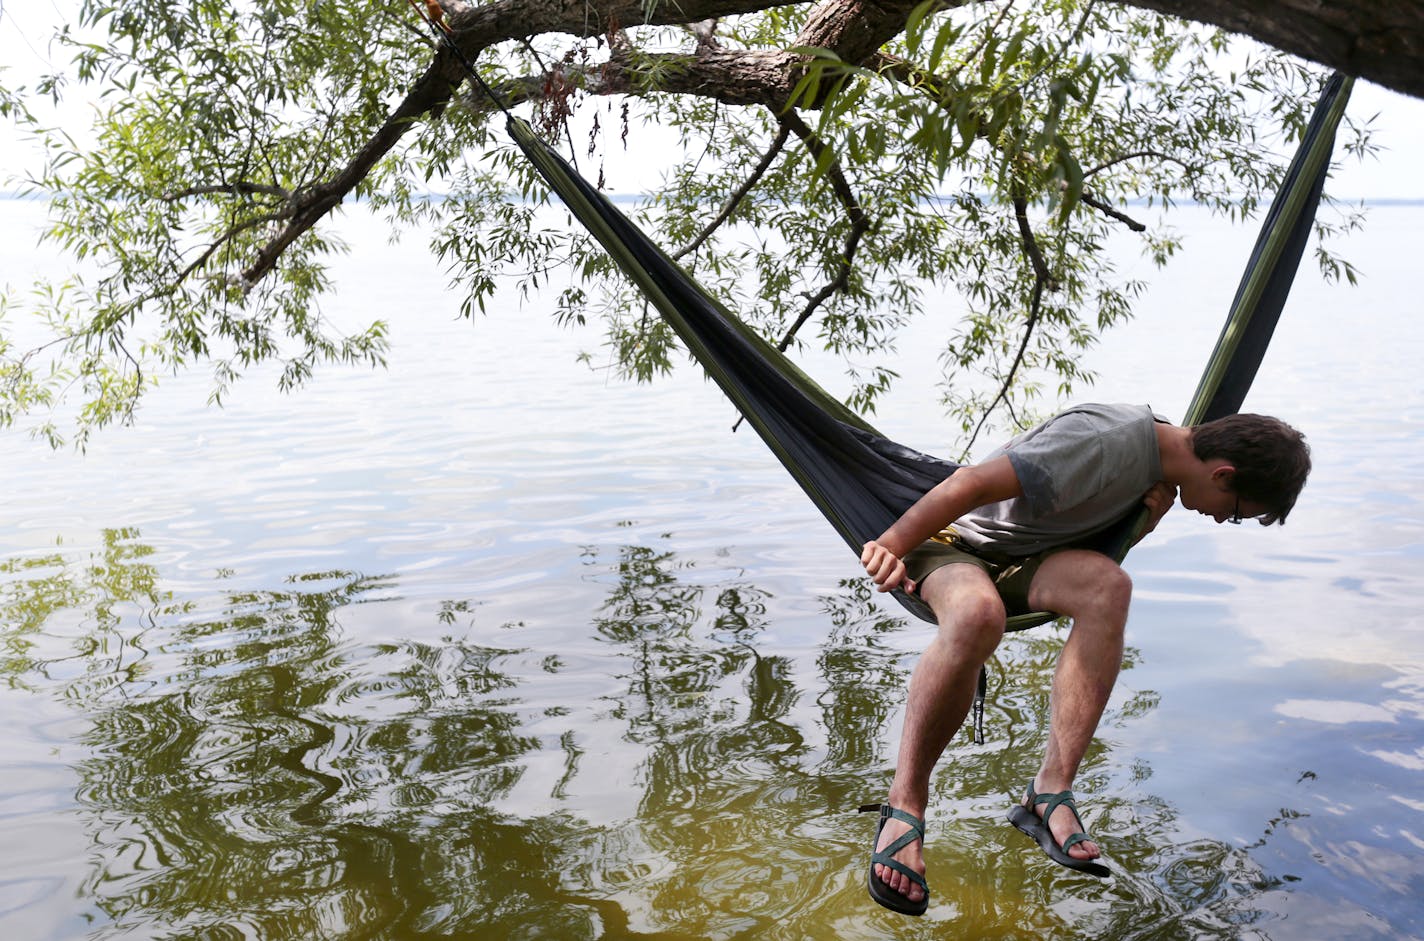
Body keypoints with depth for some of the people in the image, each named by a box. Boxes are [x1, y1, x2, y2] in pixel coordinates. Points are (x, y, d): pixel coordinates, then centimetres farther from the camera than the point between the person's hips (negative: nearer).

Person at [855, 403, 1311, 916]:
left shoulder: (1159, 450, 3)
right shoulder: (1105, 440, -28)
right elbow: (973, 483, -30)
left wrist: (1144, 522, -5)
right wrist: (890, 545, -28)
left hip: (1020, 560, 7)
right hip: (949, 541, -7)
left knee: (1109, 585, -25)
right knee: (978, 614, -41)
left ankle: (1050, 791, -27)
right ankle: (904, 804, -30)